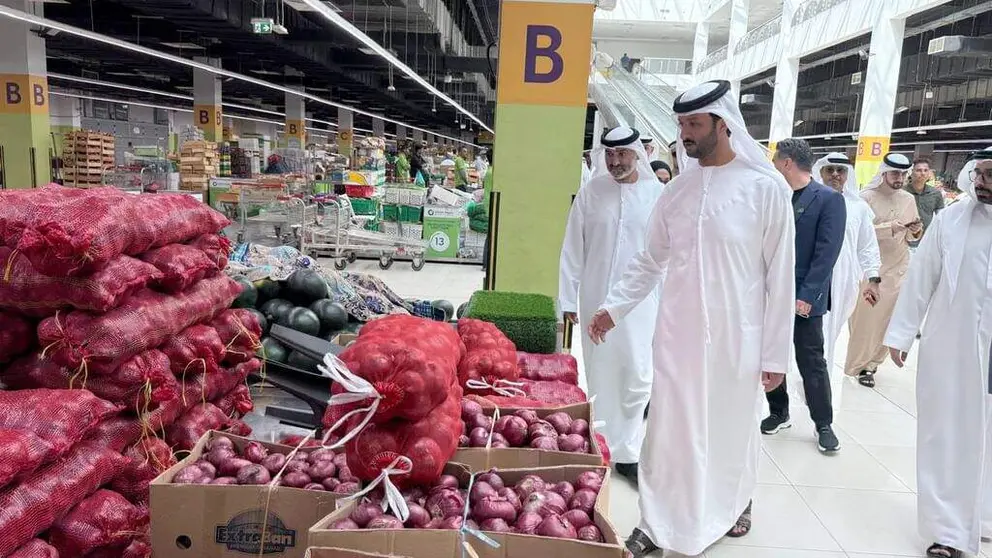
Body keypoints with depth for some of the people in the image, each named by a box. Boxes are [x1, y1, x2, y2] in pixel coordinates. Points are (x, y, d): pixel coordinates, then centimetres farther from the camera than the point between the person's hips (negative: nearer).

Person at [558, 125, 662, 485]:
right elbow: (572, 248, 3)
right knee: (599, 377, 10)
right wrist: (568, 298, 2)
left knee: (637, 378, 1)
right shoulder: (591, 193, 1)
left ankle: (627, 452, 18)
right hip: (596, 300, 1)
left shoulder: (658, 194, -1)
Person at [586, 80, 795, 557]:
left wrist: (776, 353, -6)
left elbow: (780, 276, -7)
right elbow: (650, 260, 13)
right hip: (677, 334, 3)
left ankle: (736, 502, 43)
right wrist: (614, 307, 5)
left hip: (736, 338, -2)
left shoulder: (765, 188, -8)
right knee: (668, 431, 7)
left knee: (731, 428, 15)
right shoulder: (676, 190, 4)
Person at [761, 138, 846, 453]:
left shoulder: (829, 199, -8)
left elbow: (827, 253, -12)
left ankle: (823, 424, 19)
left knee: (812, 363, 4)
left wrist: (807, 296, -17)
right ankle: (778, 413, 27)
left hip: (803, 299, -5)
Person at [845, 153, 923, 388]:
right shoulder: (867, 197, -6)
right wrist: (891, 227, -26)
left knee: (888, 318, 6)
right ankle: (860, 364, 12)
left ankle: (870, 362, 21)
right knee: (865, 319, -2)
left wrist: (915, 232, -6)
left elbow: (910, 236, 17)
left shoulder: (909, 199, 10)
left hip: (898, 269, 5)